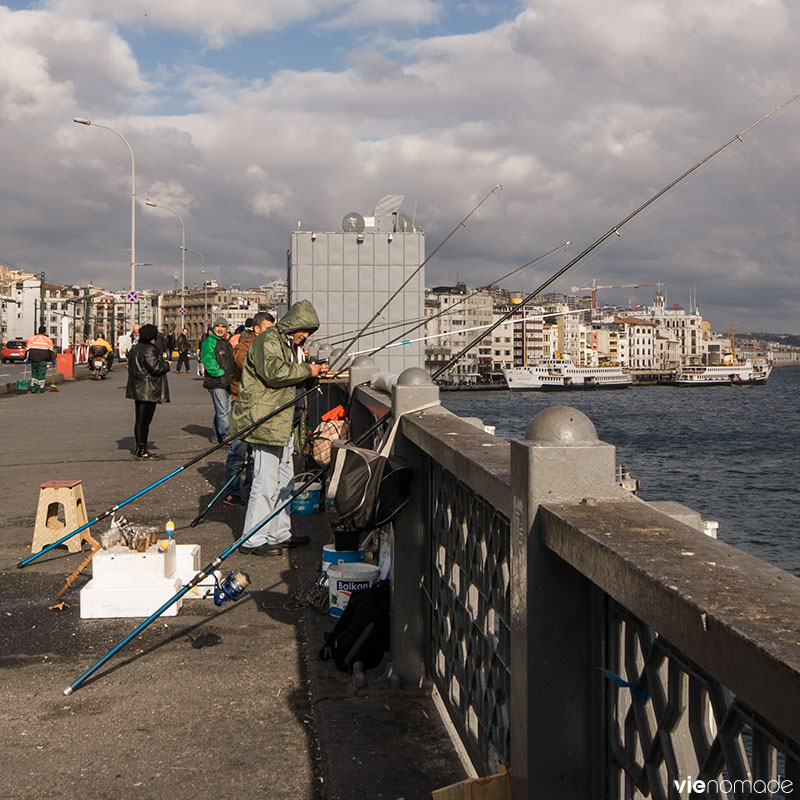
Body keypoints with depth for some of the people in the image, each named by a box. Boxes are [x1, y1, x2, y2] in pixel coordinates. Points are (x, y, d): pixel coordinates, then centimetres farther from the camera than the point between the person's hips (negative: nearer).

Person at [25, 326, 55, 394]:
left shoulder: (32, 338, 11)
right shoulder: (48, 339, 8)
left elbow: (27, 349, 8)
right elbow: (51, 350, 6)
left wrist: (26, 359, 11)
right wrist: (52, 359, 12)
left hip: (33, 360, 2)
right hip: (43, 360, -2)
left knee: (34, 374, 15)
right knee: (41, 375, 2)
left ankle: (33, 388, 7)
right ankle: (39, 389, -1)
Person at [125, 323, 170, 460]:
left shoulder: (135, 349, 13)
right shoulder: (148, 350, -17)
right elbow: (156, 368, -24)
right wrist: (166, 364, -4)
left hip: (138, 390, 10)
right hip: (148, 390, -10)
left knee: (140, 419, 15)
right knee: (144, 420, -6)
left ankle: (139, 449, 23)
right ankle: (142, 451, -4)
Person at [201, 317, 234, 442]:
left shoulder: (226, 343, 21)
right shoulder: (209, 341, -6)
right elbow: (208, 361, -17)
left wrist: (231, 377, 15)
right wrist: (221, 374, -20)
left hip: (227, 382, 9)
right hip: (216, 382, -9)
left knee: (225, 410, 13)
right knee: (222, 411, -12)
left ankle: (216, 435, 22)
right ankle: (225, 436, -11)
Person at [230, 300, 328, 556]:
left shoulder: (292, 345, 22)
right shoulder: (268, 340, -10)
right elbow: (273, 371, -26)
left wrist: (315, 372, 16)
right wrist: (307, 371, -18)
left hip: (284, 424, 11)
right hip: (266, 422, -11)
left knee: (284, 481, 16)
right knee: (265, 482, -9)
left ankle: (279, 534, 26)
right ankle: (253, 540, -4)